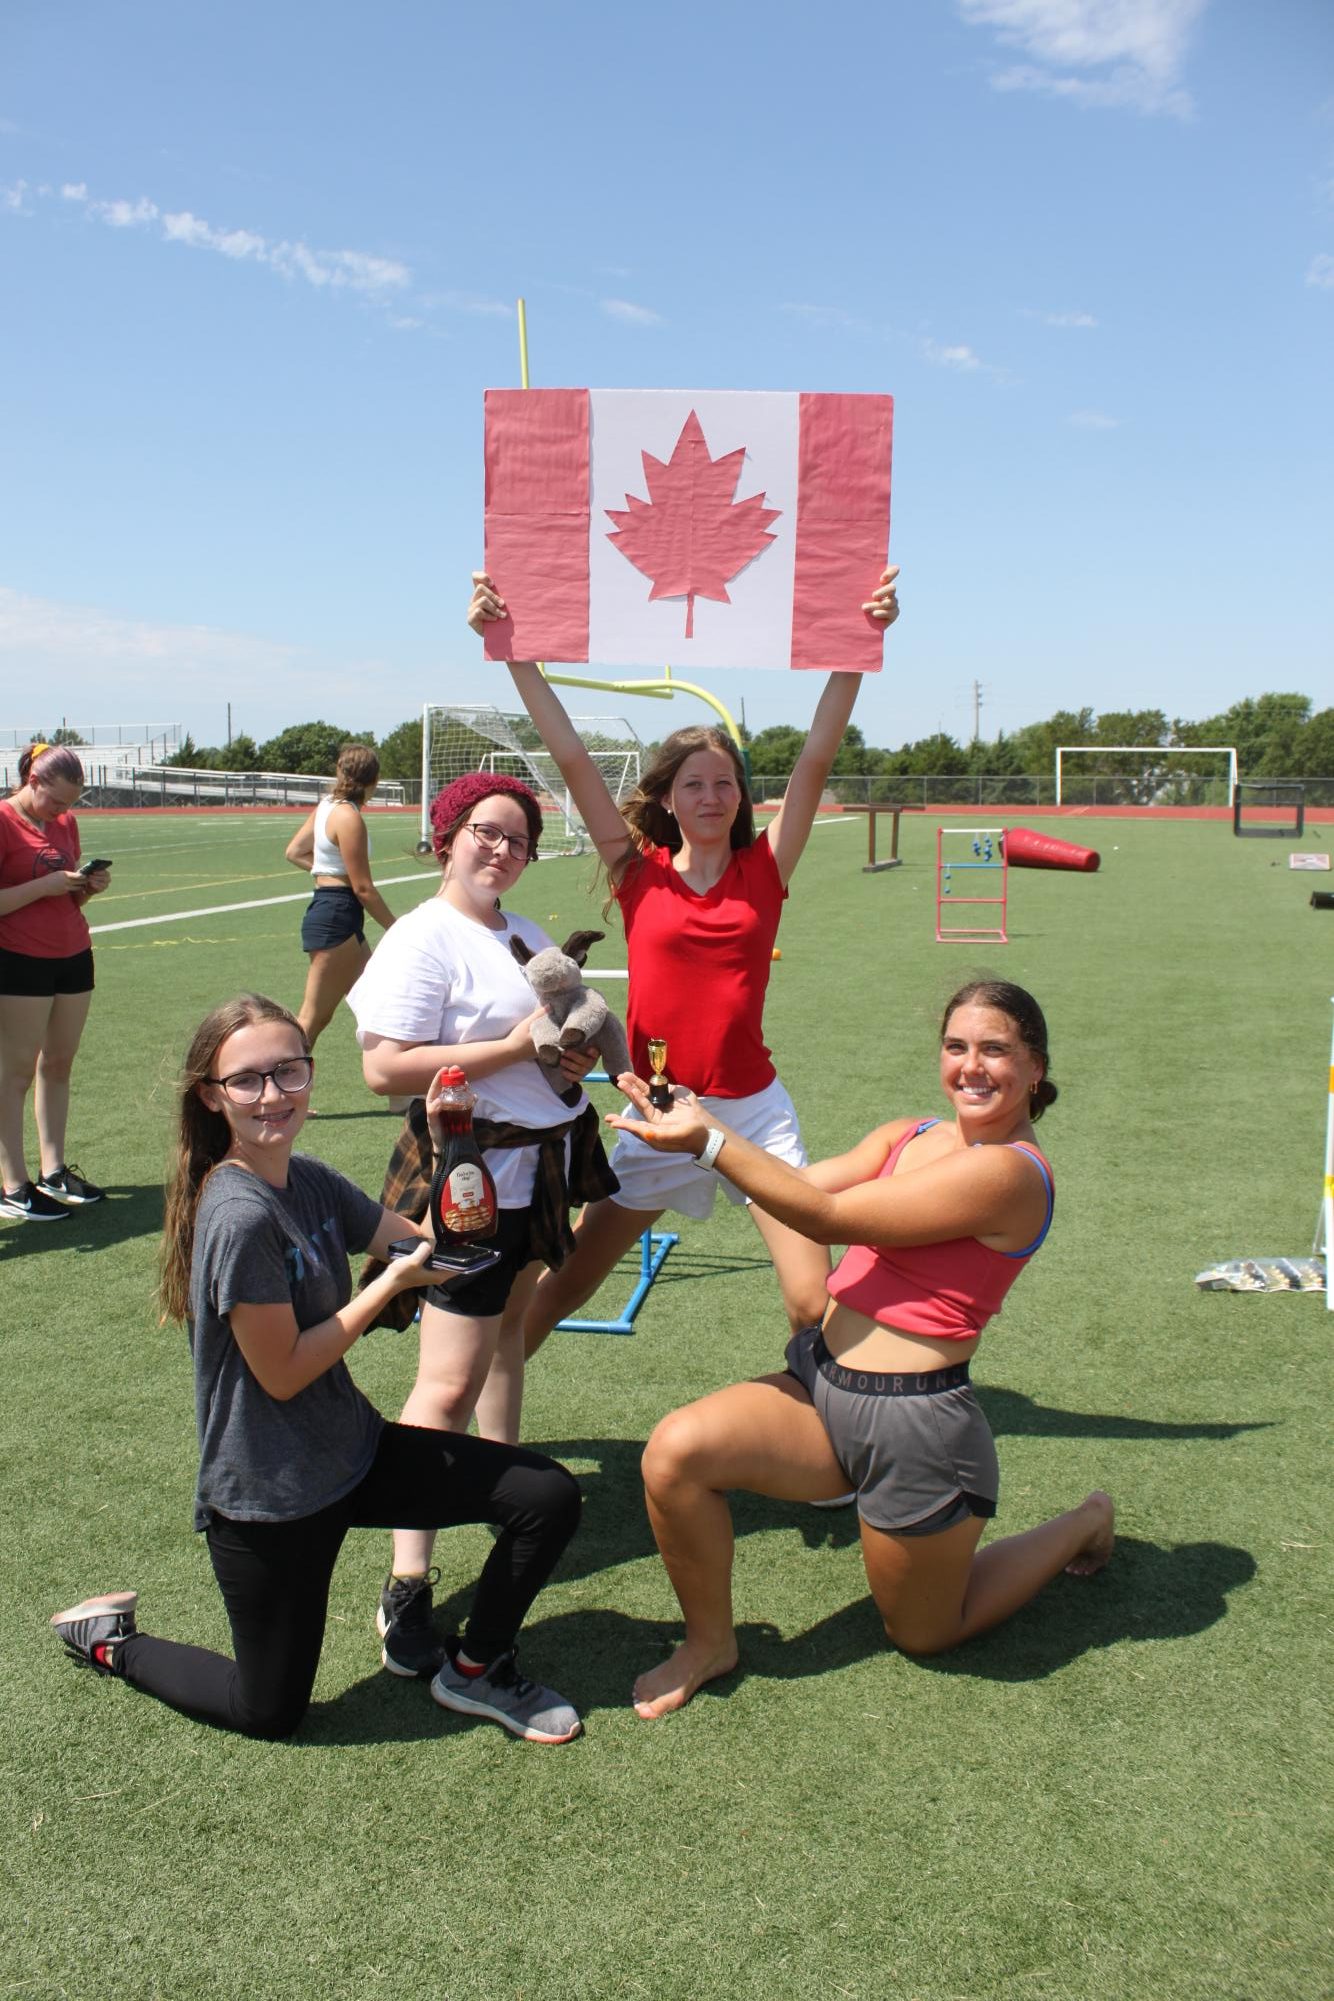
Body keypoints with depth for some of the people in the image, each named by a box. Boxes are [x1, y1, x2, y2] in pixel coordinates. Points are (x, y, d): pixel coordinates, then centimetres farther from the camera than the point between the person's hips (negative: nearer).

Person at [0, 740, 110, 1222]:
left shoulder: (65, 822, 11)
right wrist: (45, 885, -20)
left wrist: (88, 886, 0)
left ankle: (54, 1170, 19)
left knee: (58, 1065, 10)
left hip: (73, 956, 7)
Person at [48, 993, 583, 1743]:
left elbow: (432, 1243, 1)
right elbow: (283, 1373, -21)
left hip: (353, 1450, 7)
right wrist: (392, 1283, -17)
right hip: (269, 1494, -7)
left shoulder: (310, 1180, -1)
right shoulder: (240, 1216, -26)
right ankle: (111, 1638, 33)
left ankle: (477, 1669, 19)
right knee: (271, 1712, 11)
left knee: (549, 1496, -2)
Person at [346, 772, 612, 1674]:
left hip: (543, 1164, 9)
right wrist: (517, 1046, -22)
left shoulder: (527, 936, 15)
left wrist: (577, 1052, 3)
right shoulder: (424, 939, -13)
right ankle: (408, 1588, -4)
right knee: (451, 1382, -10)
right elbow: (385, 1066, -21)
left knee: (508, 1334, 19)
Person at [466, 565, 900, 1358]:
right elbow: (572, 756, -6)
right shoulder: (639, 873, -1)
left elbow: (817, 758, -8)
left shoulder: (766, 869, -1)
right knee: (563, 1285, 7)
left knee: (817, 1305, -3)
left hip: (754, 1110, 0)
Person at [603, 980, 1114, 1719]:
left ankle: (1084, 1524, 38)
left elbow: (827, 1216, -21)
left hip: (915, 1422, -7)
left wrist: (709, 1140, -23)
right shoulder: (909, 1136, 7)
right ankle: (709, 1643, 9)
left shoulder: (1009, 1170, -19)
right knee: (675, 1451, -16)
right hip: (822, 1386, 7)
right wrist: (697, 1130, -16)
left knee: (924, 1633, 15)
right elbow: (805, 1183, -6)